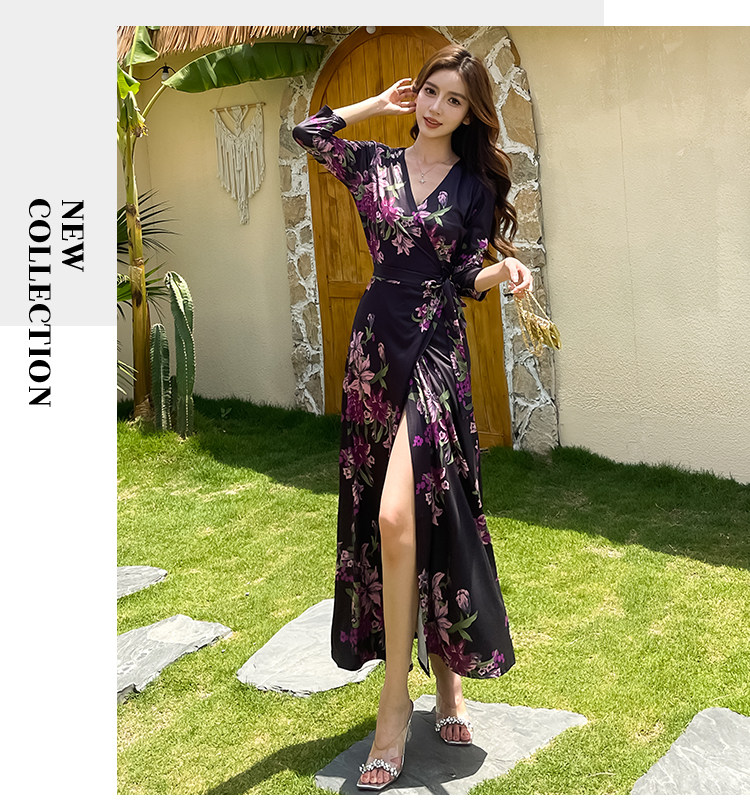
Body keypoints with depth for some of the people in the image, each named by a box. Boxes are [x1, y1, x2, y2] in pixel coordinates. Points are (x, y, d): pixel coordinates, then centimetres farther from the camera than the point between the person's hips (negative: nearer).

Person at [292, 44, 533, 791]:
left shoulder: (476, 184, 6)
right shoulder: (373, 163, 11)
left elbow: (468, 277, 3)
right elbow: (305, 133, 8)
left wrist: (505, 269, -17)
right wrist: (377, 104, 13)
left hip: (438, 349, -3)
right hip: (376, 342, 3)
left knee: (400, 515, -17)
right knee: (380, 516, 5)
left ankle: (397, 697, -5)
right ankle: (440, 674, 21)